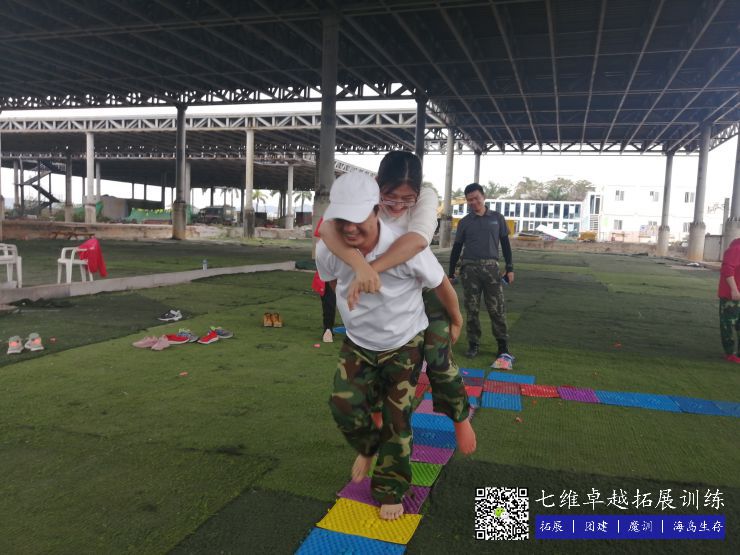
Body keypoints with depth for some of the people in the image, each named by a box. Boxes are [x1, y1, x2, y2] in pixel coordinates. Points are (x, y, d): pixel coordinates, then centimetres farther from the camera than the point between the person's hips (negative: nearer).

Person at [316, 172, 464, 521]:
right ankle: (368, 447, 23)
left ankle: (391, 491, 27)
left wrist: (456, 322, 4)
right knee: (344, 405, -13)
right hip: (358, 344, 3)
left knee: (397, 419, 4)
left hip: (404, 345, -2)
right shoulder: (327, 250, -20)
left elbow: (441, 285, -12)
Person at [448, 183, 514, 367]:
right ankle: (473, 344, 14)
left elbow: (505, 244, 11)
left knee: (497, 309, -1)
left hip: (491, 267, 0)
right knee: (472, 309, 4)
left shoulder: (497, 218, 7)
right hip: (469, 268, 1)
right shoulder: (464, 222, 7)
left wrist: (510, 268, 4)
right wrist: (451, 273, 8)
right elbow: (456, 248, 10)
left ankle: (503, 346, 7)